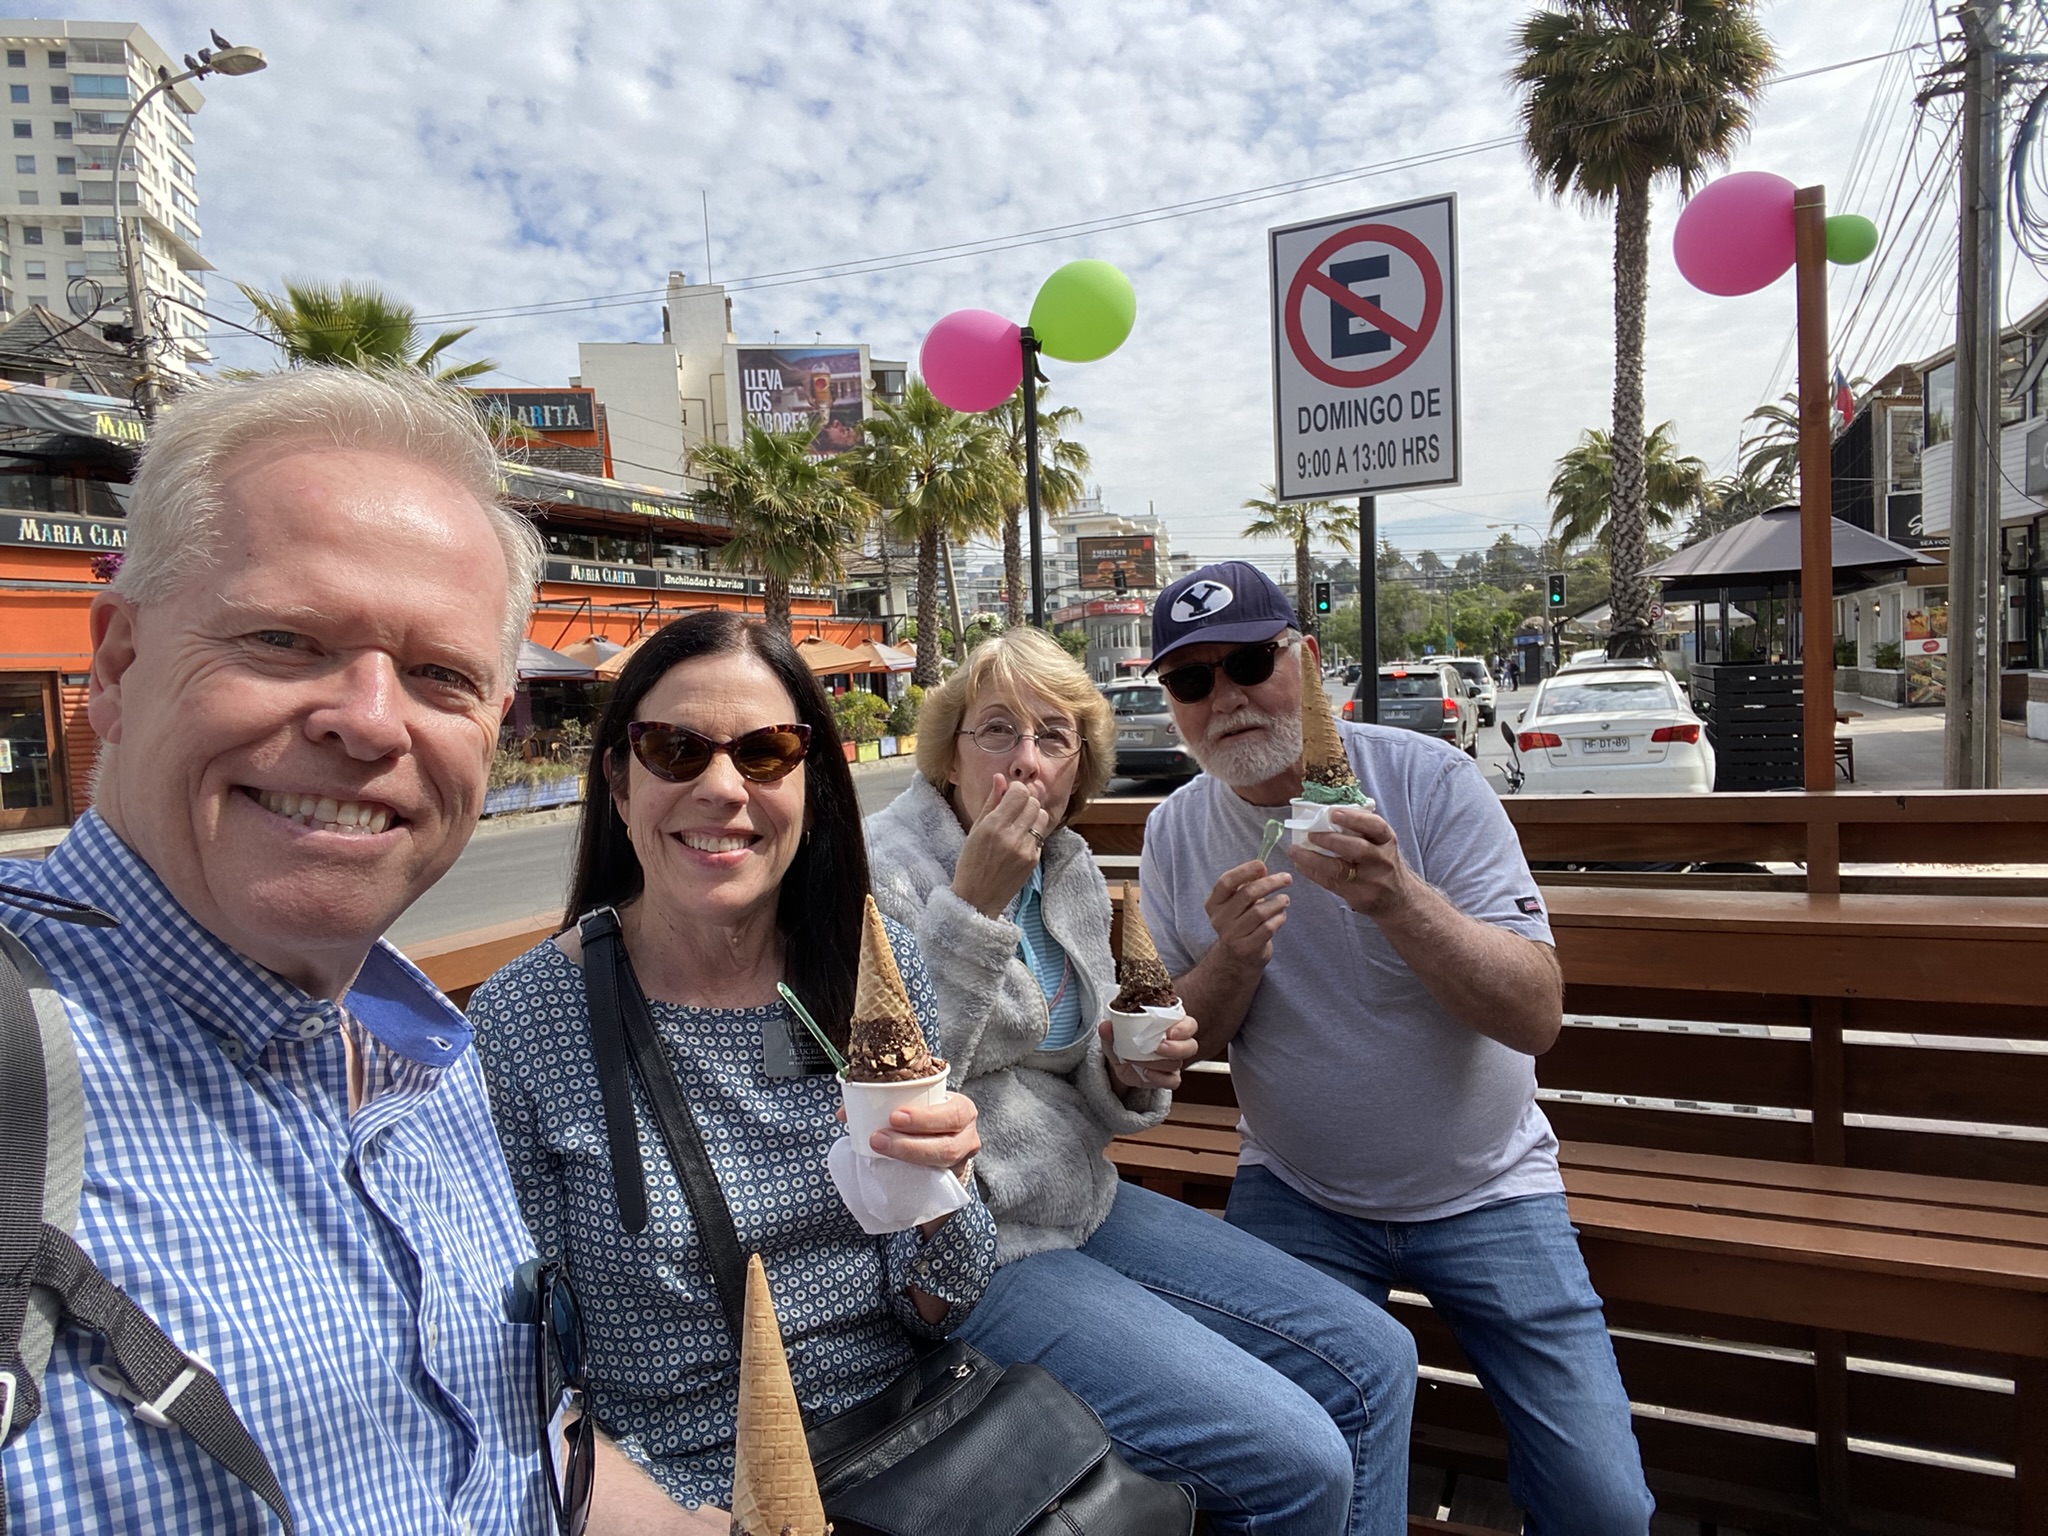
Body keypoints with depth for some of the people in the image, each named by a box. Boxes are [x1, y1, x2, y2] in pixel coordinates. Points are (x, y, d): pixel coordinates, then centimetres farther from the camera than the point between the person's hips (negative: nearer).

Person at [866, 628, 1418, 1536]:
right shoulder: (879, 874, -15)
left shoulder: (1073, 871, 7)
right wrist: (974, 906, -25)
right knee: (1298, 1461, -15)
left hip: (1088, 1205, 8)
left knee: (1374, 1362, 2)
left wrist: (1128, 1077, -8)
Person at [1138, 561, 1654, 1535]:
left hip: (1480, 1189, -1)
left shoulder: (1428, 780, -16)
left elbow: (1538, 1016, -21)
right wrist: (1232, 960, -22)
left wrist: (1399, 899, -37)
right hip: (1297, 1194, 2)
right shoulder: (1174, 833, -5)